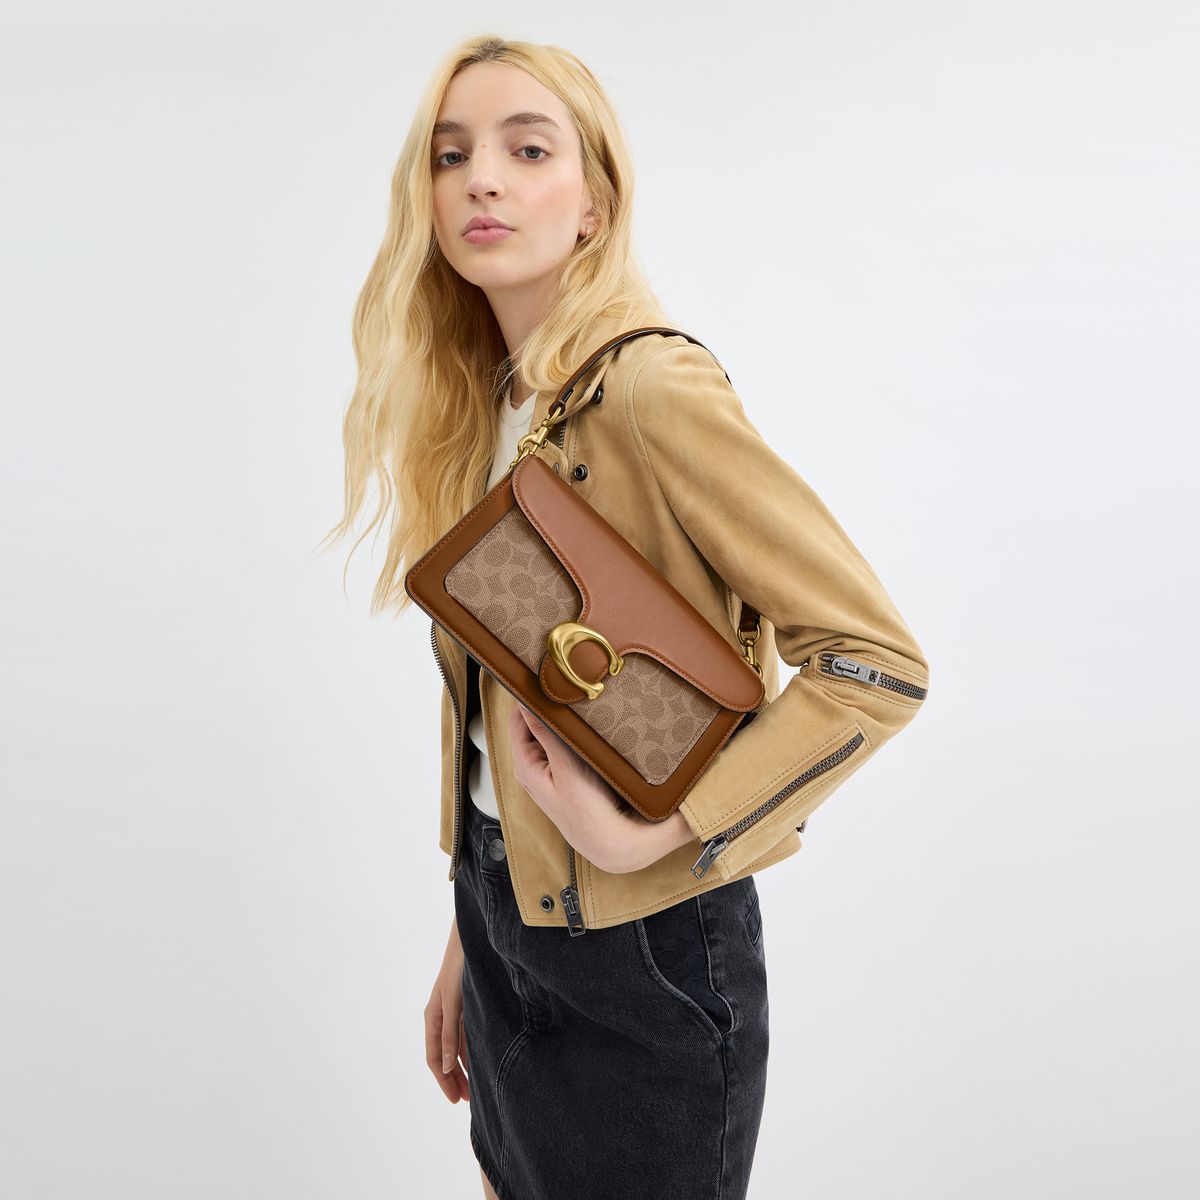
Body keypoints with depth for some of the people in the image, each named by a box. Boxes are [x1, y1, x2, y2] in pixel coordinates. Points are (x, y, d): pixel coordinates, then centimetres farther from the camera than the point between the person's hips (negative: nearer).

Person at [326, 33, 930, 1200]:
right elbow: (487, 699, 9)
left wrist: (655, 831, -23)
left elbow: (878, 662, -21)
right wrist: (467, 936, 13)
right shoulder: (474, 403, 4)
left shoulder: (653, 388, -20)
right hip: (505, 916, 7)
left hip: (644, 949, -7)